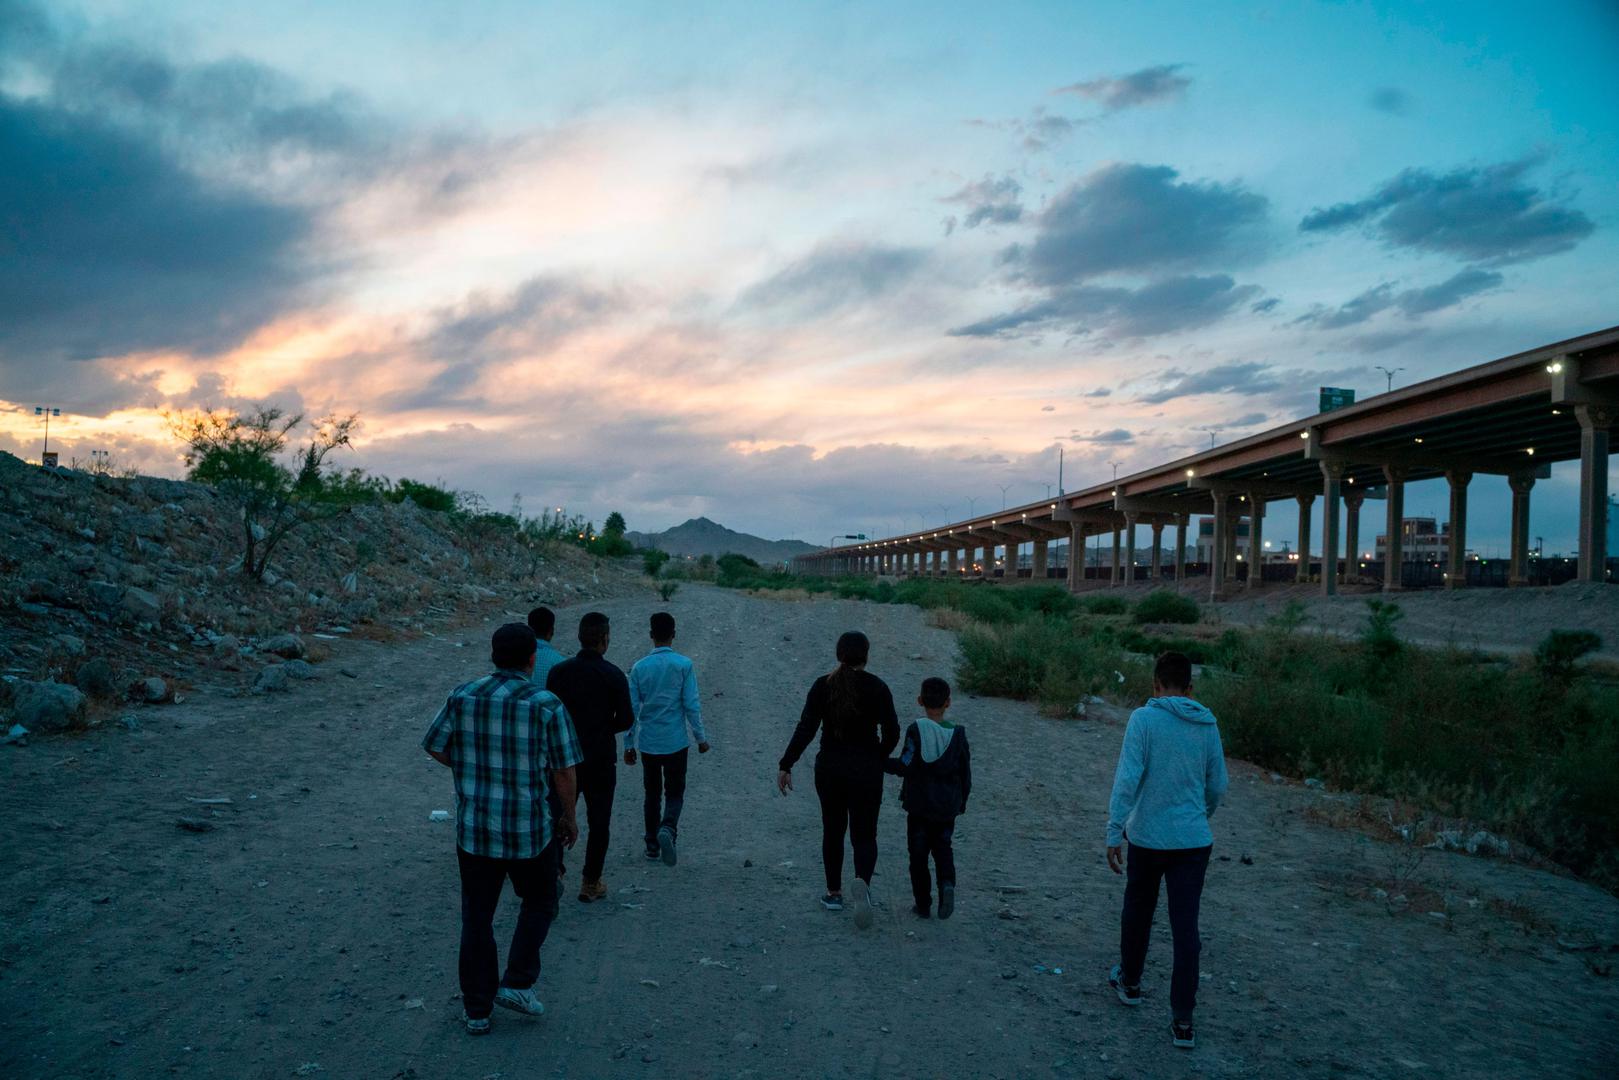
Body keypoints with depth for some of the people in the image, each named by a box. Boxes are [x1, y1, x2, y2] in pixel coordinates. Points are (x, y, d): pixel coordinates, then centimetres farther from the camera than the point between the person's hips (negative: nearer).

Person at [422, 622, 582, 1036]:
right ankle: (517, 983, 12)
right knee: (539, 903, 22)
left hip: (473, 827, 3)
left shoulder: (462, 696, -4)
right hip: (529, 829, -3)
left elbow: (434, 747, 6)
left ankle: (477, 1010, 22)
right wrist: (569, 817, 5)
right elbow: (564, 770, -10)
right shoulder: (546, 704, -14)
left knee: (477, 916, 15)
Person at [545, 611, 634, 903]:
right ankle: (590, 883, 14)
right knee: (598, 822, 9)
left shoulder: (558, 671, -4)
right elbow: (626, 720, -9)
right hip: (601, 759, -2)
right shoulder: (613, 676, -11)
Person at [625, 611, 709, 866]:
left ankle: (652, 844, 20)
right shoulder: (683, 665, -8)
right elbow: (691, 705, -8)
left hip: (648, 743, 2)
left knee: (653, 793, 16)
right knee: (675, 792, 9)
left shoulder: (639, 667, -2)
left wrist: (629, 745, 8)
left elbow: (632, 709, 0)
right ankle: (668, 828, -17)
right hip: (676, 742, -2)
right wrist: (701, 738, 2)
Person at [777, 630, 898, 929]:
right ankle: (862, 882, -24)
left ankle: (834, 893, 25)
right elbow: (892, 732, -6)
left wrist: (785, 765, -7)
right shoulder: (876, 687, -8)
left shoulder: (822, 686, -4)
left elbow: (805, 729, -10)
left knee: (833, 830, 19)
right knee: (864, 835, 4)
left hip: (829, 768, 2)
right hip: (866, 770, -2)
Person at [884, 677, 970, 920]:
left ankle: (923, 904, 12)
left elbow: (905, 766, -20)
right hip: (948, 805, 3)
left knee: (918, 854, 9)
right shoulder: (958, 734, -2)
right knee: (942, 848, 18)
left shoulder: (916, 731, -14)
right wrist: (962, 801, 17)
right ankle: (947, 883, -8)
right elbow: (966, 773, 4)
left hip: (919, 804, -3)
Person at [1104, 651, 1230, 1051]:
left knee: (1138, 912, 19)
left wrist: (1114, 834, -14)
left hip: (1147, 837, -2)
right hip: (1194, 841, 2)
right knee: (1185, 928, 5)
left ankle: (1129, 983, 39)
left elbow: (1127, 778, -18)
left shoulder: (1144, 719, -11)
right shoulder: (1208, 726, 2)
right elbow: (1217, 786, 11)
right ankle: (1182, 1021, 5)